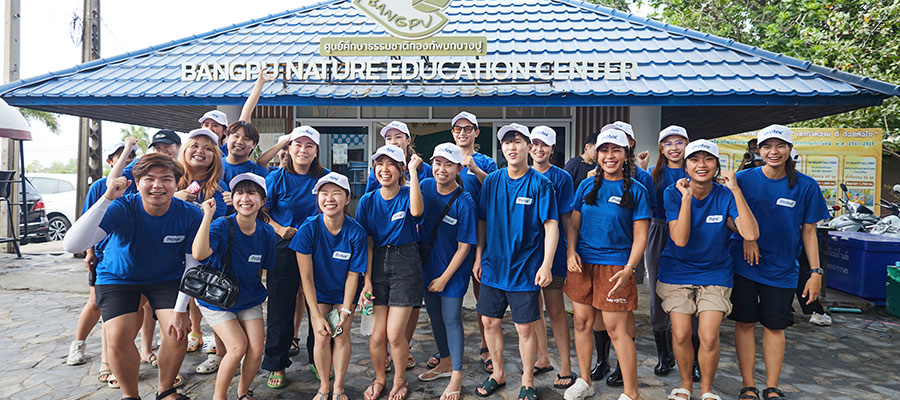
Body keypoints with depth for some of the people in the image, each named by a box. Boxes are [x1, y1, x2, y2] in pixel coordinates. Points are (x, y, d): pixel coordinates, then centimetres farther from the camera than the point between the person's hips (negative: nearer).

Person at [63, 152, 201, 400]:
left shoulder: (190, 215, -23)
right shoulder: (121, 208, -28)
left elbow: (192, 262, -11)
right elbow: (72, 246, -41)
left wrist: (181, 310, -14)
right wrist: (107, 199, -50)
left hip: (167, 278, 1)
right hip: (118, 277, -1)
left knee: (178, 332, -12)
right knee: (119, 337, -16)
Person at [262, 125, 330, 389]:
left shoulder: (326, 178, 3)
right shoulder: (277, 177, -1)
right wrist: (280, 230, -14)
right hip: (284, 249, -1)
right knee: (280, 307, 4)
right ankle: (276, 365, 19)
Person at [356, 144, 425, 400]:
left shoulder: (407, 194, -2)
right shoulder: (368, 200, 5)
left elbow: (417, 211, -28)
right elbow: (367, 242, 3)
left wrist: (414, 172, -25)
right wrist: (367, 279, -3)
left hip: (405, 264, -2)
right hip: (377, 264, 2)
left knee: (395, 334, -2)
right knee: (377, 334, 2)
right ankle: (379, 379, 30)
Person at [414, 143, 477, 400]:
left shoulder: (464, 202, -21)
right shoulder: (426, 186, -5)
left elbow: (464, 247, -17)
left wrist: (444, 277, -14)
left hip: (453, 268, -6)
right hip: (428, 263, 6)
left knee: (451, 319, -2)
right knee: (434, 315, 17)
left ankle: (456, 376, 14)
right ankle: (445, 363, 37)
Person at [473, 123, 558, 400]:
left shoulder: (540, 184, -7)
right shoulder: (491, 181, 4)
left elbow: (551, 226, -10)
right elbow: (482, 221, 10)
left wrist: (546, 265, -16)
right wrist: (478, 257, 6)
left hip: (525, 269, -4)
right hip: (493, 266, 4)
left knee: (525, 328, 3)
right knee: (489, 322, 12)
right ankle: (498, 374, 33)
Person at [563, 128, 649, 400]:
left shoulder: (636, 191, 0)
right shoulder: (587, 186, 9)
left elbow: (640, 237, -2)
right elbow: (574, 225, 12)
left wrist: (628, 270, -14)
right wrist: (571, 251, -5)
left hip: (615, 267, -3)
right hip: (582, 264, 4)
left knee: (616, 329, -1)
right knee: (582, 323, 10)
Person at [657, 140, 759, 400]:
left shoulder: (726, 196, -8)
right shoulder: (674, 193, -10)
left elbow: (751, 234, -23)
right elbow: (680, 239, -22)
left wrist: (736, 190, -25)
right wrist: (687, 197, -26)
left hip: (715, 273, 0)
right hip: (678, 272, 0)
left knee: (709, 337, -7)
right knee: (681, 334, -2)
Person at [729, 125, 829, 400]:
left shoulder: (806, 186, -2)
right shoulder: (744, 179, -3)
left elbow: (808, 232, 3)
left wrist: (816, 272, 0)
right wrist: (746, 237, -14)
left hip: (781, 269, 1)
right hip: (744, 264, 0)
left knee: (775, 326, 9)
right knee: (745, 323, 5)